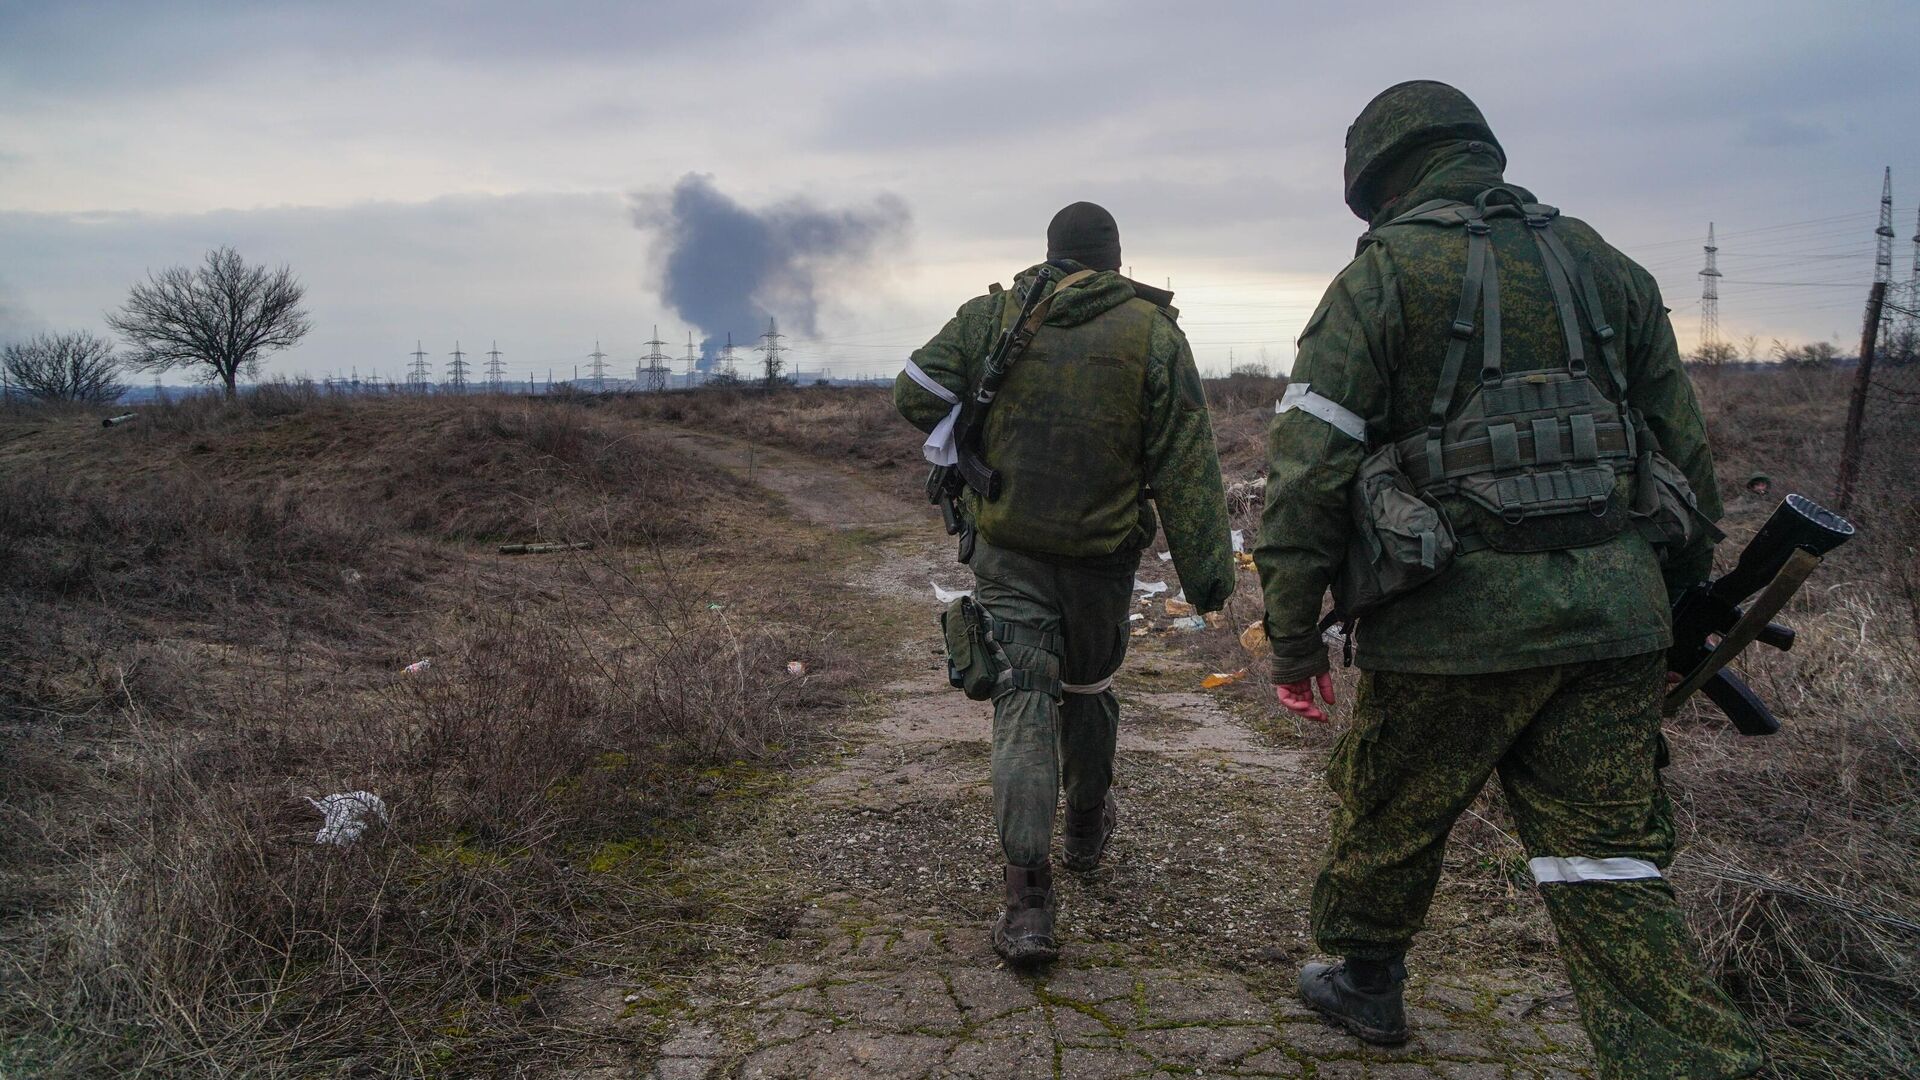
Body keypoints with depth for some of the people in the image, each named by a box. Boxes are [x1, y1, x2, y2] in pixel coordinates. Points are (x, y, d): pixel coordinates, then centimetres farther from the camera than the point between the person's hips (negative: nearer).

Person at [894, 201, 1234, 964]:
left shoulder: (991, 316, -3)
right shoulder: (1153, 333, -5)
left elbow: (915, 392, -4)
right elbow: (1185, 465, -6)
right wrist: (1206, 566, -3)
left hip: (1008, 553, 0)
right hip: (1102, 555, 1)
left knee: (1024, 707, -1)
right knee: (1089, 688, 22)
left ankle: (1028, 900, -10)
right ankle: (1086, 828, 43)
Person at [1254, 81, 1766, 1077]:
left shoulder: (1380, 277, -2)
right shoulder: (1604, 266, 13)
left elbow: (1308, 466, -9)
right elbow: (1686, 454, 15)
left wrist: (1293, 637, -3)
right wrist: (1682, 606, 22)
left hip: (1457, 620, -4)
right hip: (1613, 612, 4)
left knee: (1389, 817, 18)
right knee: (1608, 864, 8)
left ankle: (1364, 979, 39)